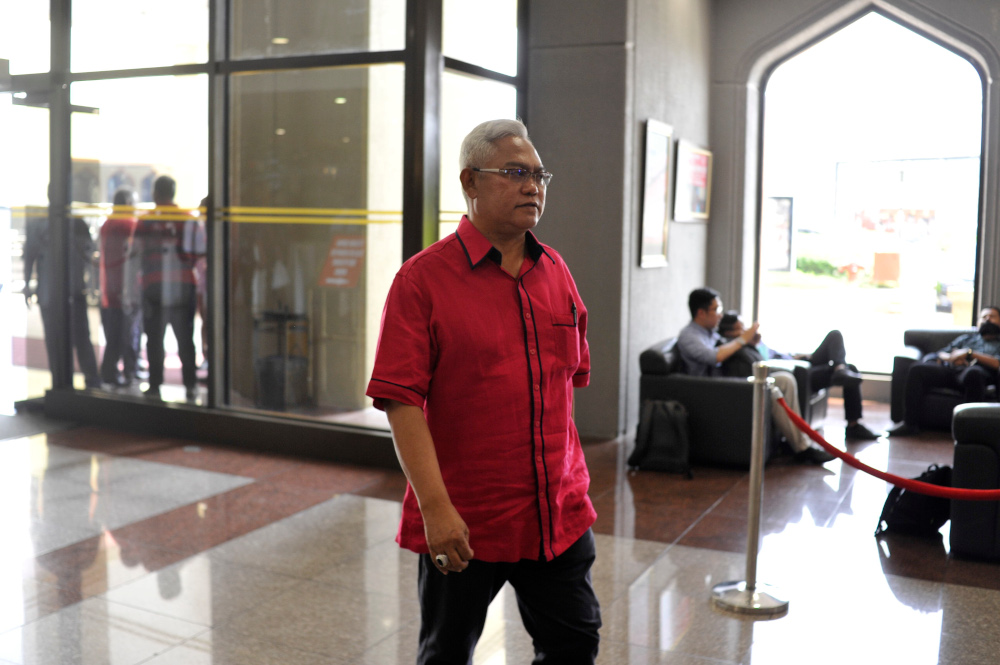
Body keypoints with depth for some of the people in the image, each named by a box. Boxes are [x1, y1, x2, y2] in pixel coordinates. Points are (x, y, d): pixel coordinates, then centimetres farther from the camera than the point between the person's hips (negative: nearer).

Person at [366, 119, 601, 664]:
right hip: (462, 524, -4)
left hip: (561, 514, 5)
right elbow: (401, 400, -16)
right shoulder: (423, 277, -11)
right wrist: (435, 506, -22)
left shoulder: (555, 271, 7)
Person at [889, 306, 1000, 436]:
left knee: (974, 372, -43)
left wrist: (969, 353, -1)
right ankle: (910, 424, -28)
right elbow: (940, 353, 25)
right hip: (950, 370, 4)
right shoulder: (966, 338, 38)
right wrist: (951, 357, 1)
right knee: (917, 369, -26)